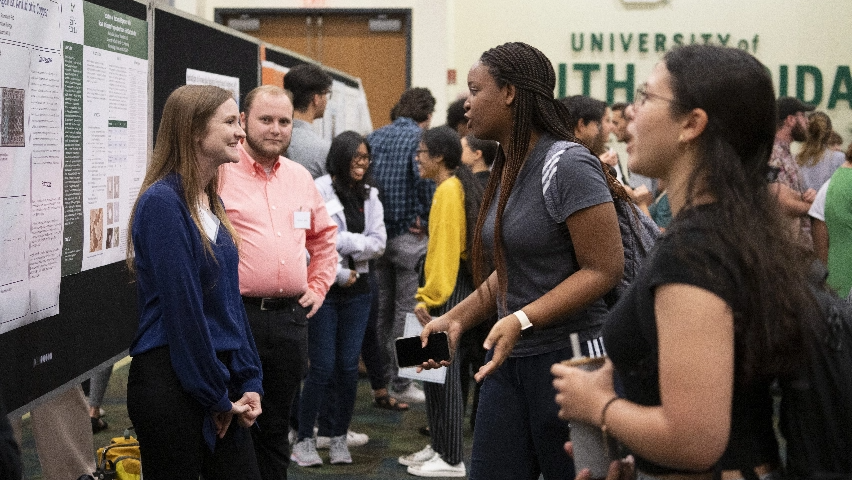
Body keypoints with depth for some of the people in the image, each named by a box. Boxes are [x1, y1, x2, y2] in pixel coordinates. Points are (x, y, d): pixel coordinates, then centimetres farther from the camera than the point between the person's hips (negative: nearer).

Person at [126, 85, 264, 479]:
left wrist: (249, 381, 6)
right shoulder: (162, 202, -15)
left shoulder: (211, 203, 11)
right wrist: (215, 397, -13)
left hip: (219, 371, 8)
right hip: (170, 382, -8)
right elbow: (181, 307, -18)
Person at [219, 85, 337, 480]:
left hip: (291, 318, 5)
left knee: (275, 428, 14)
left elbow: (325, 237, 26)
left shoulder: (300, 177, 14)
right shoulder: (219, 173, -6)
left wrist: (317, 289, 17)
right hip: (236, 316, -5)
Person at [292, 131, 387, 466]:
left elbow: (378, 244, 2)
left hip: (357, 290, 5)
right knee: (322, 367, -4)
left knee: (349, 366, 5)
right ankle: (304, 439, 8)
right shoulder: (319, 191, -7)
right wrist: (339, 273, -12)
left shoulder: (369, 196, 10)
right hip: (324, 288, -5)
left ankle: (338, 437, 16)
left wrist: (343, 241, -12)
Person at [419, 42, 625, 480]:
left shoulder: (566, 166, -16)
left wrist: (522, 321, -25)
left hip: (567, 357, -8)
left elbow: (604, 269, -18)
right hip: (510, 360, 8)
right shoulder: (506, 170, 11)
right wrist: (458, 317, 5)